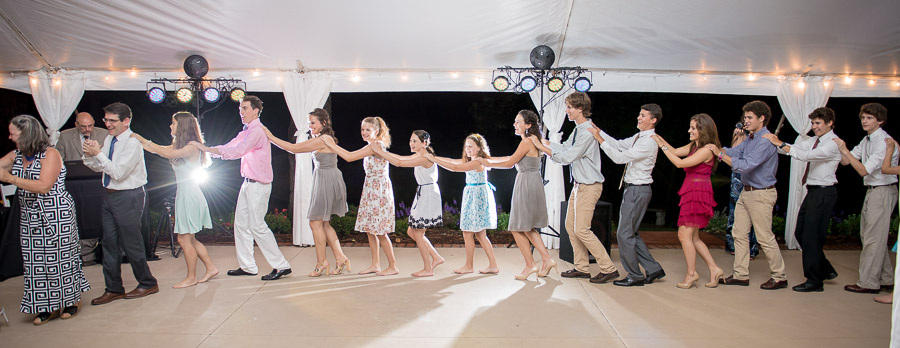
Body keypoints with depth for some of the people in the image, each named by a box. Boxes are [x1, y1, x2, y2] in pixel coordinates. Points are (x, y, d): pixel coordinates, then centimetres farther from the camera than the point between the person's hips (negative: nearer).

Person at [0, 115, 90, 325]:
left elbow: (44, 186, -22)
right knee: (35, 262, 6)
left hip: (57, 216, -7)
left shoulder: (50, 154, -12)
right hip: (30, 218, 7)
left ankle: (72, 300, 18)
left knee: (59, 258, 2)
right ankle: (47, 306, 15)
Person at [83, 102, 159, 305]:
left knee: (131, 244, 1)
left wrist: (99, 153, -21)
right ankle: (114, 289, 22)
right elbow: (99, 168, 13)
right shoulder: (109, 140, 8)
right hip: (110, 196, 8)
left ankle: (148, 284, 18)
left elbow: (118, 173, -22)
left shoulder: (132, 143, -16)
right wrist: (90, 155, -6)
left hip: (128, 197, -8)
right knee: (109, 243, 11)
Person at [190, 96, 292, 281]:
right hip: (248, 184, 10)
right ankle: (247, 266, 21)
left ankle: (281, 266, -2)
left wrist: (207, 149, -19)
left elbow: (237, 151, -22)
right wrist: (206, 149, -1)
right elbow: (229, 147, 14)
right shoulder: (247, 131, 17)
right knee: (241, 223, 12)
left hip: (258, 185, -10)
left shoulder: (257, 130, -15)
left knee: (257, 226, -9)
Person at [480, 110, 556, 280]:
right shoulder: (531, 141, 15)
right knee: (527, 228, 15)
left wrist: (489, 164, 1)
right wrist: (488, 158, 23)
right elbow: (512, 158, 21)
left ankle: (530, 264, 6)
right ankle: (547, 259, 14)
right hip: (528, 184, 10)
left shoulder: (527, 141, -15)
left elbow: (510, 163, -11)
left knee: (517, 228, -1)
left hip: (527, 185, -10)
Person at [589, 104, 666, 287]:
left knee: (624, 234, -4)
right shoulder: (639, 137, 12)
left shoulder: (649, 142, -19)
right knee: (631, 233, 15)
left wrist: (599, 139, -19)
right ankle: (653, 269, 23)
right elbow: (619, 144, 16)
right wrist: (599, 131, 8)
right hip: (632, 189, 10)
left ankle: (635, 276, 6)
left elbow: (620, 157, -22)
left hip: (638, 191, -10)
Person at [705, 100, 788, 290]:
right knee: (740, 234, 10)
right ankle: (741, 275, 17)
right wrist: (714, 148, -10)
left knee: (765, 237, -1)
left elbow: (745, 165, -26)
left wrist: (720, 154, -22)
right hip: (747, 192, 9)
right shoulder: (750, 138, 12)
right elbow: (734, 152, 5)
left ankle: (779, 277, 14)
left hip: (761, 194, -9)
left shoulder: (766, 141, -19)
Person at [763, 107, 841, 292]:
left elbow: (806, 155, -26)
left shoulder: (834, 144, -14)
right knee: (801, 233, 14)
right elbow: (794, 148, 6)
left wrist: (780, 143, -26)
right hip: (812, 192, 9)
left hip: (823, 193, -9)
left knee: (811, 236, -4)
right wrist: (775, 142, -10)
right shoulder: (814, 140, 13)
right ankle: (825, 270, 29)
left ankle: (814, 281, 7)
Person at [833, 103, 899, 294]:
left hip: (883, 191, -9)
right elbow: (845, 162, 12)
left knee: (873, 237, -5)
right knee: (869, 235, 14)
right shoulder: (866, 140, 11)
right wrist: (842, 148, -6)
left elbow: (863, 170, -21)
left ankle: (868, 283, 2)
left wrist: (845, 150, -21)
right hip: (871, 191, 9)